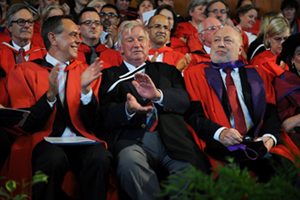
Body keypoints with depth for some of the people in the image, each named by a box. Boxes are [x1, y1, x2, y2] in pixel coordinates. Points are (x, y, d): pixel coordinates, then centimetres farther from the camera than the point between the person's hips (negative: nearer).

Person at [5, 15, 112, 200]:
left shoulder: (86, 71, 16)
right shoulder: (24, 72, 9)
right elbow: (25, 124, -1)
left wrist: (86, 89, -10)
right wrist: (50, 94, -17)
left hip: (82, 140, 2)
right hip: (45, 140, -2)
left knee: (100, 157, -31)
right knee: (53, 159, -36)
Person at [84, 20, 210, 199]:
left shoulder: (166, 70, 27)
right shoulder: (110, 76, 20)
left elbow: (184, 101, 9)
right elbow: (102, 115, 5)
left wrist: (158, 95, -12)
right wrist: (127, 110, -16)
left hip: (172, 140, 1)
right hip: (133, 141, -1)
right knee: (130, 160, -36)